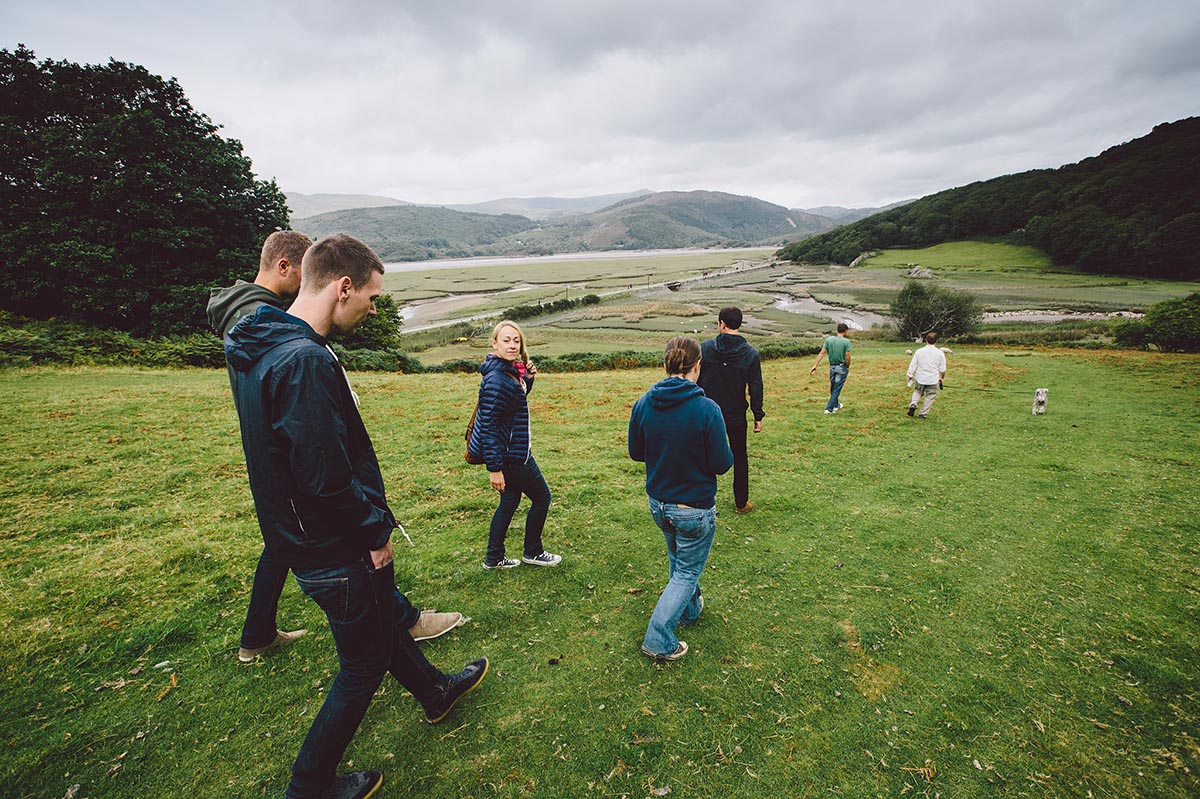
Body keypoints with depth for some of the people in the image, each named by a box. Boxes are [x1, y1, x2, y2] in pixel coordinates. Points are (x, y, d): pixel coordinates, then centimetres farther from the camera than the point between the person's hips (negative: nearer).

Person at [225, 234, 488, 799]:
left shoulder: (263, 348, 4)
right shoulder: (305, 361, -29)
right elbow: (326, 477, -31)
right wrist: (375, 530, -14)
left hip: (306, 539, 10)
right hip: (337, 555, -10)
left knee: (386, 619, 28)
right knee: (363, 667, 13)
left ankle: (435, 692, 53)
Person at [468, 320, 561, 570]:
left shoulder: (510, 370, 4)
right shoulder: (496, 380, -25)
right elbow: (488, 426, -25)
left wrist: (527, 380, 2)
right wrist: (494, 468, -23)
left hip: (512, 450, 9)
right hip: (510, 455, -9)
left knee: (509, 501, 19)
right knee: (542, 497, 8)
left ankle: (494, 558, 31)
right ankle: (532, 552, 27)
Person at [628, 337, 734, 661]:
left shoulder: (643, 404, -9)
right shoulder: (707, 409, -23)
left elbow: (635, 452, 2)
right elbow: (722, 464, -17)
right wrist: (727, 453, 4)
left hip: (658, 503, 5)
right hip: (695, 508, -5)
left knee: (677, 559, 30)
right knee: (688, 571, 14)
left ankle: (690, 608, 51)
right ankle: (658, 640, 14)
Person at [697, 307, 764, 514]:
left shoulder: (705, 348, -8)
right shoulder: (751, 354, -7)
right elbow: (756, 388, -4)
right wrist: (758, 415, 5)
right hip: (736, 417, 1)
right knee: (740, 458, 15)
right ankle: (741, 503, 25)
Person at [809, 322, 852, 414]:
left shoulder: (828, 339, -2)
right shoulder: (846, 341, -11)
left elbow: (822, 353, -5)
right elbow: (847, 357, -13)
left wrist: (815, 365, -4)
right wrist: (847, 367, 3)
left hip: (832, 367, 4)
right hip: (842, 367, -4)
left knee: (833, 387, 19)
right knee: (837, 388, 2)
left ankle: (836, 405, 35)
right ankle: (829, 408, 0)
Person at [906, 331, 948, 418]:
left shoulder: (919, 351, -9)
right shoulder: (940, 353, -7)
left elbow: (913, 365, -4)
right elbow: (942, 369, 1)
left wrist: (910, 375, 9)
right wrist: (942, 377, 18)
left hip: (920, 378, 1)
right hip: (933, 380, -1)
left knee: (917, 391, 24)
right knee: (930, 396, 13)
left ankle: (913, 404, 0)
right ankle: (922, 414, 15)